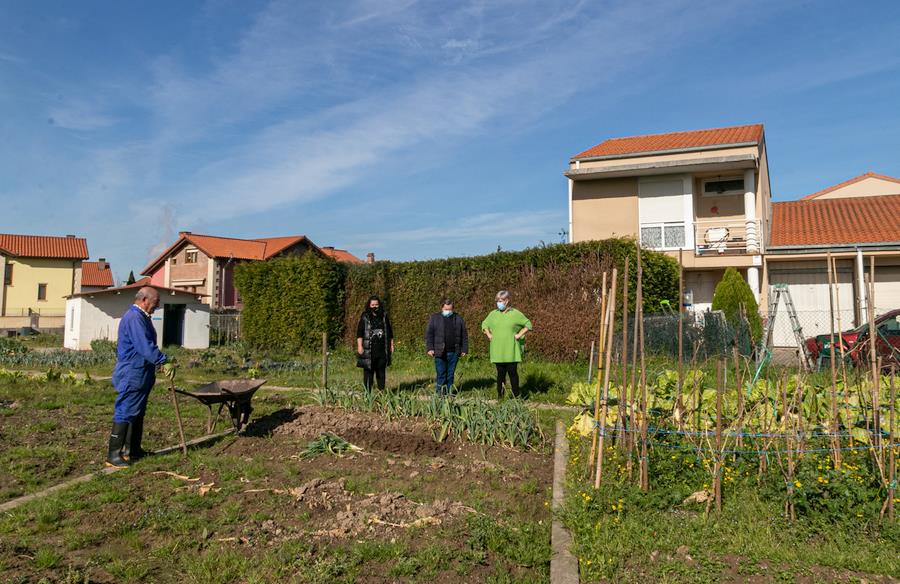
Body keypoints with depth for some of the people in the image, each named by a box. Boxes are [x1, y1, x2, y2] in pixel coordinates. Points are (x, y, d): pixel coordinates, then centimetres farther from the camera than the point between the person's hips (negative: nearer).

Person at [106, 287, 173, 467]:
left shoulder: (142, 317, 17)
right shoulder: (134, 318, -17)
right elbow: (145, 346, -25)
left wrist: (160, 361, 16)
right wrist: (164, 361, -24)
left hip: (140, 375, 11)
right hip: (132, 375, -11)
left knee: (138, 413, 16)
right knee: (125, 413, -6)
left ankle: (133, 450, 24)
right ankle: (114, 454, 0)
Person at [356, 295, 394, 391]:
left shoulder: (384, 317, 11)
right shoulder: (365, 317, 0)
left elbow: (389, 332, 17)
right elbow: (359, 333, -4)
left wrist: (391, 344, 14)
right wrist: (359, 346, -12)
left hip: (382, 350, 4)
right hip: (369, 350, -3)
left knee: (381, 372, 9)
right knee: (368, 372, -2)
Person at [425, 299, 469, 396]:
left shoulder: (459, 319, 10)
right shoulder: (434, 318, 4)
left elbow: (464, 336, 12)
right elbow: (429, 334, 1)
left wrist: (464, 350, 7)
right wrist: (430, 348, -7)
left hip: (454, 352, 2)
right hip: (440, 352, -2)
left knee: (450, 374, 8)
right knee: (440, 374, -4)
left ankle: (448, 393, 16)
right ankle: (439, 393, 3)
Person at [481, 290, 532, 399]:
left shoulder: (515, 314, -2)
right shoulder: (493, 314, 9)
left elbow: (528, 324, 4)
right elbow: (484, 324, 23)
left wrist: (519, 335, -4)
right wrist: (489, 335, 10)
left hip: (511, 351, -3)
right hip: (498, 351, 3)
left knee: (512, 373, -1)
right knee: (500, 374, 6)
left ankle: (516, 397, 8)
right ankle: (500, 397, 12)